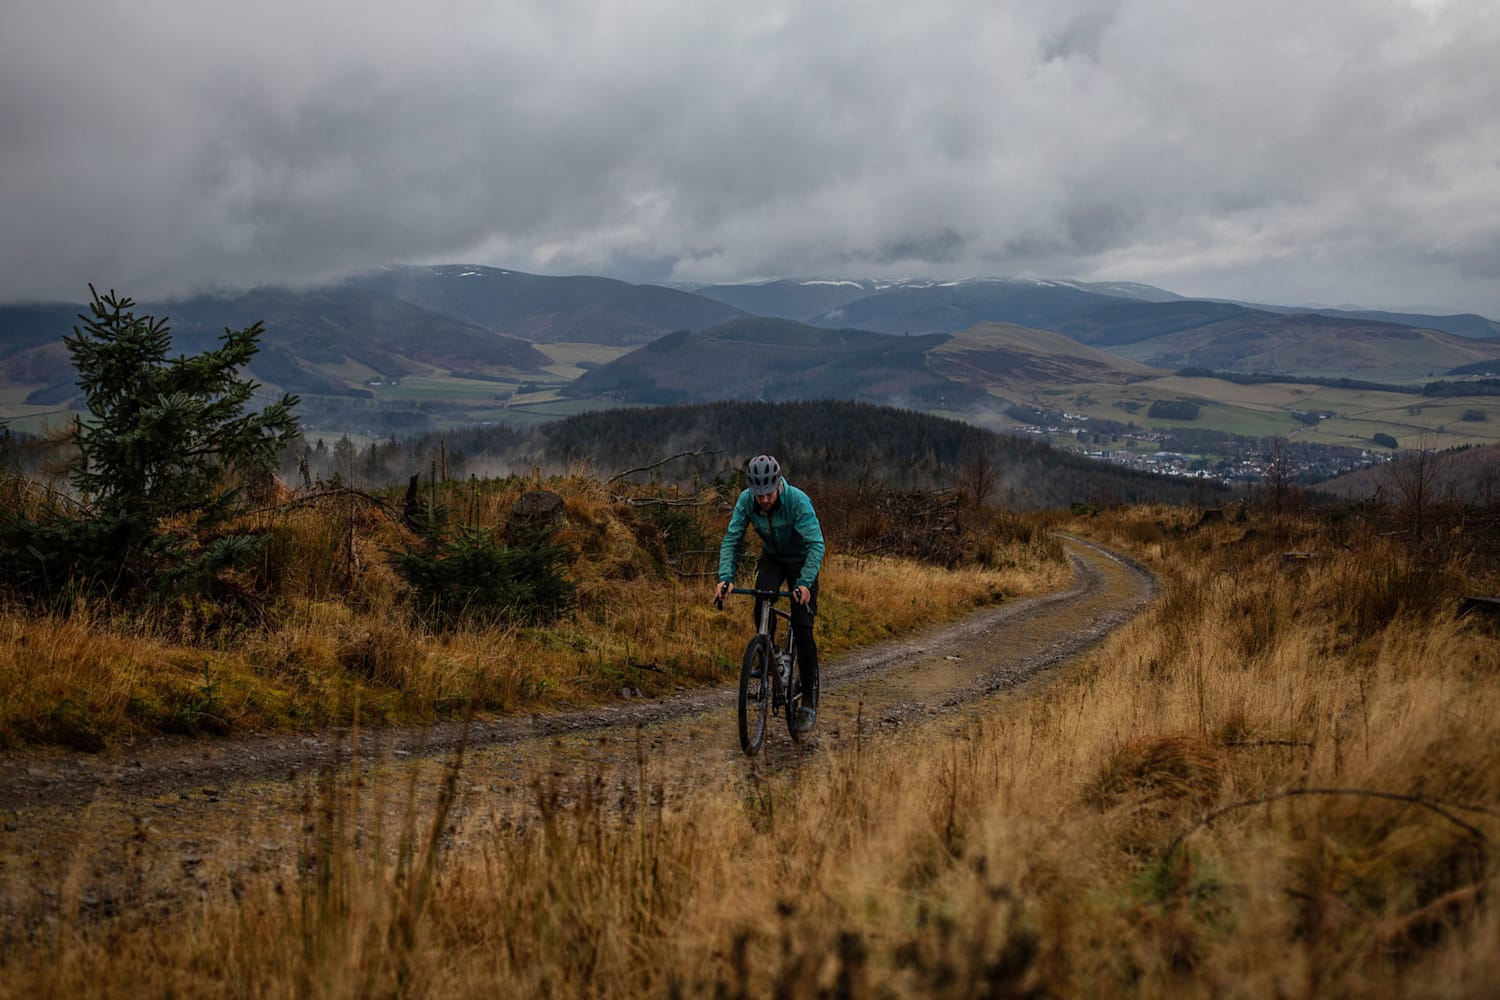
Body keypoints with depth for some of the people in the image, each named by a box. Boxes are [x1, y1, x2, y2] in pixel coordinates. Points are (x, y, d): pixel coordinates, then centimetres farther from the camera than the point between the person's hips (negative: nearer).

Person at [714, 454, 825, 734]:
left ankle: (809, 701, -2)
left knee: (802, 628, -10)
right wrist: (726, 577, -32)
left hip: (801, 560, -3)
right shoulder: (746, 500, -21)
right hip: (771, 557, 3)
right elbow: (731, 539, -17)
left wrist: (804, 583, -50)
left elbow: (816, 544, -38)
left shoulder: (798, 500, -33)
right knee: (762, 606, -25)